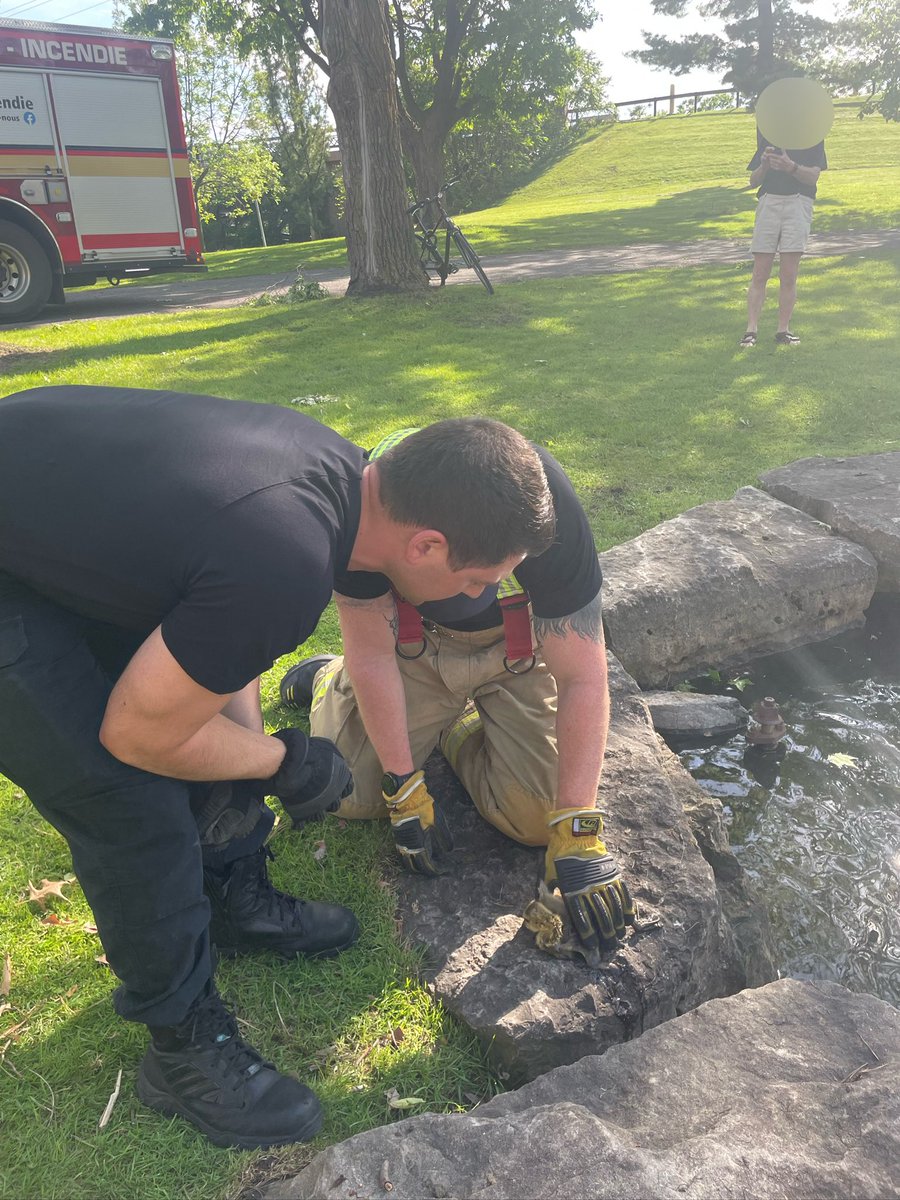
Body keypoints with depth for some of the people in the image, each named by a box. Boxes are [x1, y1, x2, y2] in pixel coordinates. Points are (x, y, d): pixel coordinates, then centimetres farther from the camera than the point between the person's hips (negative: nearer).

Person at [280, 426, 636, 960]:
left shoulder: (551, 511, -38)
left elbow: (582, 679, -30)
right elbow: (372, 654, -21)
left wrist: (577, 834, -29)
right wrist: (404, 790, -17)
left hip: (519, 642, 0)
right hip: (413, 636, 1)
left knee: (539, 817, -12)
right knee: (348, 792, -2)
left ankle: (456, 727, 19)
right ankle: (331, 682, 30)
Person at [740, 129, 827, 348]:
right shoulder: (767, 137, 15)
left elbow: (813, 176, -4)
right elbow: (753, 181, 10)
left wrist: (790, 166, -22)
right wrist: (764, 165, -10)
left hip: (799, 202, -1)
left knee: (789, 275, -4)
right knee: (760, 274, -4)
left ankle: (783, 330, 0)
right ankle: (751, 330, -5)